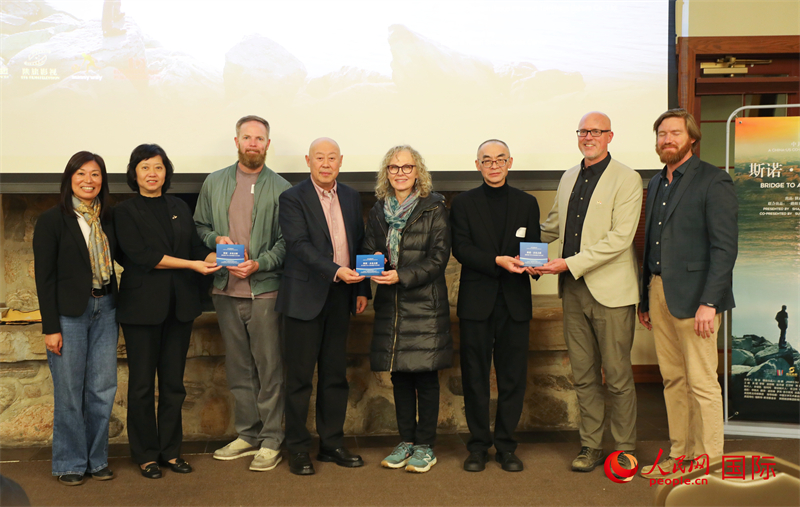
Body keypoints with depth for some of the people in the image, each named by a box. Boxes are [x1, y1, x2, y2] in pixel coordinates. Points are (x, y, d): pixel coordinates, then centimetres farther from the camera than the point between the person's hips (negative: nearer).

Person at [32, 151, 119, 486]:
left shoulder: (108, 219, 8)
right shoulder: (52, 220, -4)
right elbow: (44, 277, -6)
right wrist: (50, 327, -10)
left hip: (105, 310, 4)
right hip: (69, 313, -4)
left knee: (103, 390, 7)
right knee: (69, 392, 3)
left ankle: (97, 459, 22)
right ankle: (70, 464, 19)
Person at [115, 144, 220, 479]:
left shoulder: (180, 208, 13)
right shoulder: (126, 212, -2)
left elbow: (196, 247, 9)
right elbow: (141, 255, -14)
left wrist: (215, 255, -14)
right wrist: (191, 264, -17)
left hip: (179, 305, 4)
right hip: (142, 306, -4)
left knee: (174, 382, 10)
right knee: (142, 384, 5)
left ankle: (170, 450, 21)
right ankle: (145, 454, 17)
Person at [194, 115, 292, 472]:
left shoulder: (281, 188, 0)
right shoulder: (214, 183, 11)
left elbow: (287, 240, -3)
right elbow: (200, 226, 16)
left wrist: (258, 264, -15)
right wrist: (216, 239, -5)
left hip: (265, 288, -4)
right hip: (226, 288, 4)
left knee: (269, 367, 0)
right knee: (238, 367, 12)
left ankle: (271, 441, 11)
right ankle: (248, 434, 25)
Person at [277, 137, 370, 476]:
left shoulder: (351, 197, 12)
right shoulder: (292, 198, -5)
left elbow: (359, 243, 14)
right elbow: (299, 244, -16)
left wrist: (362, 289, 9)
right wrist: (336, 271, -27)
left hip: (341, 296, 5)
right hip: (305, 296, -5)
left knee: (335, 374, 12)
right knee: (300, 376, 3)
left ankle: (332, 444, 24)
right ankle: (298, 449, 15)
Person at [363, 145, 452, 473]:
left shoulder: (434, 209, -3)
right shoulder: (378, 211, 11)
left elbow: (438, 258, -8)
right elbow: (368, 250, 16)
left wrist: (401, 276, -18)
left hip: (425, 303, -4)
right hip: (391, 305, 4)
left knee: (425, 375, 1)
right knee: (399, 375, 11)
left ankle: (425, 446, 13)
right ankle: (406, 441, 24)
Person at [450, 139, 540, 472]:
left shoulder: (527, 203, 11)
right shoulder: (463, 203, 6)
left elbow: (533, 246, 8)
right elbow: (461, 249, -5)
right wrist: (497, 261, -20)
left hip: (515, 301, 1)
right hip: (477, 301, -1)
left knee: (513, 376, 5)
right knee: (475, 376, 5)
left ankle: (506, 445, 19)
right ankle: (478, 444, 18)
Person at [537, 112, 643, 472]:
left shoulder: (626, 179, -6)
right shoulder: (568, 178, 14)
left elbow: (620, 237, -16)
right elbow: (552, 226, 27)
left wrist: (570, 263, -19)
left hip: (610, 290, -6)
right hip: (573, 291, 6)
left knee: (617, 375, 4)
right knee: (583, 375, 11)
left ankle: (625, 449, 19)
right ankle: (591, 446, 24)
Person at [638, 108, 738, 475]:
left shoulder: (713, 181, -6)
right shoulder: (656, 183, 17)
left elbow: (725, 247, -12)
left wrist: (709, 303, -18)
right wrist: (645, 299, 14)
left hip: (693, 295, -7)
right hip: (659, 293, 7)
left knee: (702, 383, -1)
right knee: (672, 379, 12)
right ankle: (679, 455, 23)